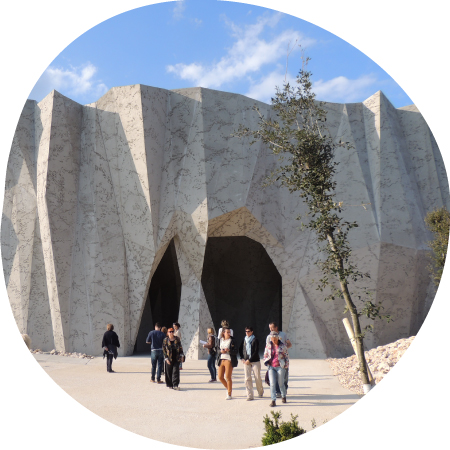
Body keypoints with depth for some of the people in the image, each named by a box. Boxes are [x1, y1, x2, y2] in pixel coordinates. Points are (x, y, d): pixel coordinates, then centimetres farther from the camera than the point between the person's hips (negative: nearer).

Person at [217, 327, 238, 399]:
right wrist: (221, 351, -7)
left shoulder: (232, 341, -5)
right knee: (220, 377, 6)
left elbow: (236, 351, -8)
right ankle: (228, 388, 32)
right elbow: (218, 349, 15)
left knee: (228, 377, -3)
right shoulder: (221, 340, 9)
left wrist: (229, 350, -25)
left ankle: (229, 394, 10)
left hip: (229, 360, -5)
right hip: (221, 360, 5)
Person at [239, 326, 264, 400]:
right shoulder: (244, 340, 9)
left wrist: (249, 360, -14)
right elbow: (240, 349, 20)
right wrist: (242, 358, 7)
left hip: (255, 361, -4)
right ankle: (250, 396, 2)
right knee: (247, 378, -3)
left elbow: (256, 352, -12)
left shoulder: (255, 340, -6)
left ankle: (260, 392, 27)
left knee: (258, 378, 3)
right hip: (246, 362, 4)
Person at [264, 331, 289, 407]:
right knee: (272, 383, -7)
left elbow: (286, 356, 5)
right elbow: (265, 355, 17)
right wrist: (266, 362, 3)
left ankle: (283, 396, 33)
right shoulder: (268, 346, 5)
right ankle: (273, 400, -2)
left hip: (280, 367, -2)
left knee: (281, 383, 7)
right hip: (271, 367, 2)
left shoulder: (282, 346, -1)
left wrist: (286, 365, 1)